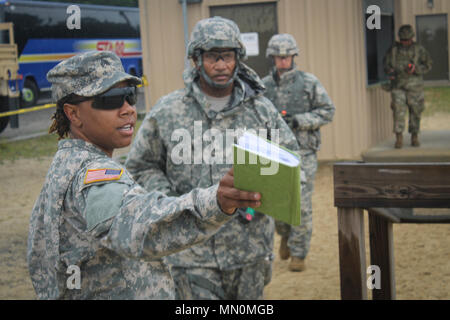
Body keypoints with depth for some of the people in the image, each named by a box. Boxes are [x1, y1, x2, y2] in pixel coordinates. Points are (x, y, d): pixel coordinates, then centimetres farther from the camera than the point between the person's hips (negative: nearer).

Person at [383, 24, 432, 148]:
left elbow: (428, 65, 2)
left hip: (414, 86, 0)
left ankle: (414, 137, 19)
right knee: (398, 110, -10)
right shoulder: (393, 50, 4)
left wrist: (415, 69, -15)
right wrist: (390, 71, -9)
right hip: (398, 86, 0)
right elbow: (386, 63, 13)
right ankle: (399, 138, -8)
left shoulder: (419, 50, 1)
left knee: (415, 112, 5)